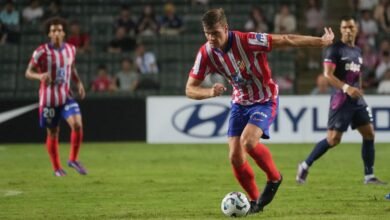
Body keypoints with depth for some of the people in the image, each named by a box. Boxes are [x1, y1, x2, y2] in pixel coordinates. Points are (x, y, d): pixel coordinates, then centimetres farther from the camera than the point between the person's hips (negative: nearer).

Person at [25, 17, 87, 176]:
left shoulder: (70, 49, 3)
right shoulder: (41, 52, -12)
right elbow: (28, 72, -7)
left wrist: (79, 83, 6)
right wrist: (39, 76, -28)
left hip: (66, 96, 3)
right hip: (48, 99, -3)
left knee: (77, 125, -18)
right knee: (53, 133, 6)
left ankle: (73, 160, 0)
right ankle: (57, 168, 23)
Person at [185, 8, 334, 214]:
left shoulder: (247, 41, -28)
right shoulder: (206, 53, -15)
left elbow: (285, 40, -23)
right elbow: (190, 89, -10)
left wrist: (321, 41, -20)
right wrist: (210, 92, -31)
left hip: (265, 101, -5)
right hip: (240, 103, 5)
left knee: (248, 141, -27)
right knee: (235, 157, -5)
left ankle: (274, 178, 1)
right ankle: (255, 200, 17)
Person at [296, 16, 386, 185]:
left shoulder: (357, 51, 16)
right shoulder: (335, 49, -8)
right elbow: (327, 74, -16)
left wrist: (358, 90, 16)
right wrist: (346, 88, -26)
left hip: (357, 100, 7)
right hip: (341, 100, -7)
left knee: (369, 134, 1)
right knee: (333, 139, -11)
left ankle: (369, 176, 8)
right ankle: (305, 166, 4)